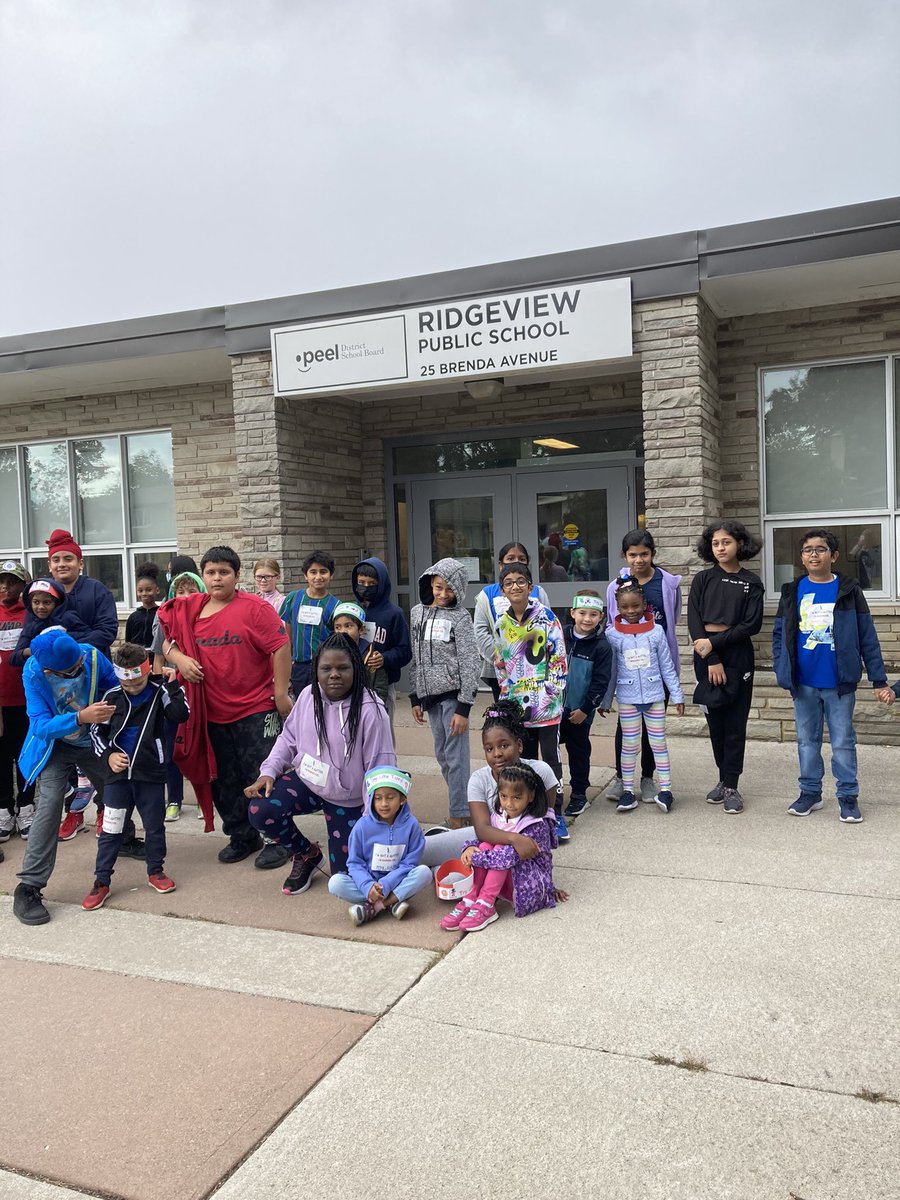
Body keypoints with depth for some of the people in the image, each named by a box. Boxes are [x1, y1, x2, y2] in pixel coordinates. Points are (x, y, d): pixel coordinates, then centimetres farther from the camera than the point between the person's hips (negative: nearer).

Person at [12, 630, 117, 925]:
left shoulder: (92, 655, -24)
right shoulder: (34, 673, -28)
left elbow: (115, 686, -5)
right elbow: (41, 726, -32)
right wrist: (81, 717, -47)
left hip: (93, 740, 3)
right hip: (54, 744, -3)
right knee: (49, 804, -19)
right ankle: (28, 888, -13)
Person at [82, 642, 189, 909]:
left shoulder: (159, 693, -4)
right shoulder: (112, 697, -1)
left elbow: (180, 715, -19)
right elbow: (97, 731, 7)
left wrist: (173, 686, -23)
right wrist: (108, 755, -8)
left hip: (151, 775, 0)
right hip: (118, 775, 1)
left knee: (155, 826, 11)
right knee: (110, 829, 5)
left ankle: (155, 871, 29)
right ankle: (101, 881, 14)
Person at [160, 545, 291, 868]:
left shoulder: (253, 608, -10)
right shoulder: (190, 611, 5)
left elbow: (280, 647, -13)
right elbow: (167, 640, 15)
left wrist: (281, 693, -14)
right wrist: (178, 657, -7)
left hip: (256, 711, -5)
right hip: (213, 713, 6)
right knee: (225, 781, 16)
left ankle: (277, 839, 16)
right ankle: (242, 837, 32)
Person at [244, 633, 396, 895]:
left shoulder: (370, 710, -23)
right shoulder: (308, 695, -9)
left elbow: (380, 768, -20)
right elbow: (288, 738, 6)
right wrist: (268, 772, -9)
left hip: (346, 798, -4)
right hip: (306, 780, 4)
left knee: (343, 869, -1)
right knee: (260, 811, -20)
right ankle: (306, 854, 10)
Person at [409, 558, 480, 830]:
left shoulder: (460, 617, -6)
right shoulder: (418, 613, 9)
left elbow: (470, 664, -9)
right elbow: (415, 658, 13)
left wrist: (463, 708, -14)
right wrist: (415, 698, 11)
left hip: (453, 693, -6)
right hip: (430, 695, 6)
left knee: (456, 756, -5)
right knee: (442, 755, 13)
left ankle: (459, 817, 2)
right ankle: (462, 805, 27)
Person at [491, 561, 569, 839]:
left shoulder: (546, 616, -5)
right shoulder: (501, 623, 7)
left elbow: (559, 657, -6)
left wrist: (552, 691, -11)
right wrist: (506, 693, 8)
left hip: (546, 703, -4)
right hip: (517, 704, 4)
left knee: (551, 756, 0)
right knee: (525, 759, 12)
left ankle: (556, 813, 9)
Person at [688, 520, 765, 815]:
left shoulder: (751, 583, 2)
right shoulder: (702, 580, 5)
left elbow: (752, 625, -6)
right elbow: (694, 622, -3)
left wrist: (714, 642, -14)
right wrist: (711, 660, -12)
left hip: (737, 655, -1)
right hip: (706, 656, 2)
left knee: (735, 723, 0)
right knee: (715, 721, 8)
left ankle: (731, 787, 6)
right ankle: (724, 779, 22)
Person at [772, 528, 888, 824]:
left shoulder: (848, 590, -3)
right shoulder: (792, 592, 3)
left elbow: (867, 636, -2)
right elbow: (779, 634, 5)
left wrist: (879, 679, -4)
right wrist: (782, 672, -5)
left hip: (839, 683, -2)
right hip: (803, 683, 2)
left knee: (843, 741, 5)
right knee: (807, 740, 13)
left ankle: (848, 796, 17)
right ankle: (810, 791, 25)